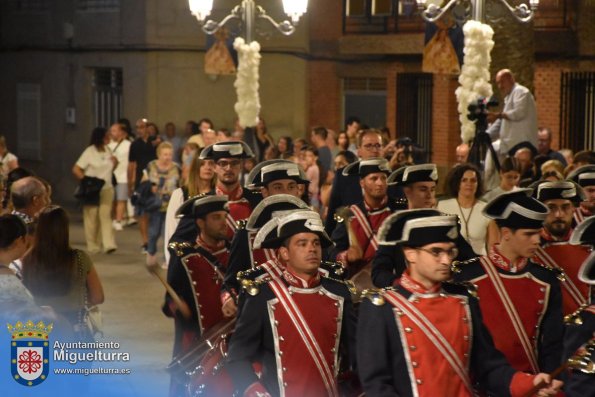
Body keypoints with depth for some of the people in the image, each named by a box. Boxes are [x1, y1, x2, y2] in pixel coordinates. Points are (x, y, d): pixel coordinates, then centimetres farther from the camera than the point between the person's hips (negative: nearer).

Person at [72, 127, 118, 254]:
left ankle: (108, 244, -14)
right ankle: (93, 246, 10)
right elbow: (76, 169, -9)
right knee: (92, 217, 1)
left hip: (106, 189, 4)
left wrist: (114, 162, 0)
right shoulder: (89, 152, -6)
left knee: (105, 215, -7)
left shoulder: (108, 150, 11)